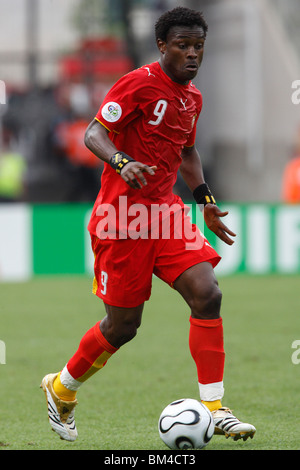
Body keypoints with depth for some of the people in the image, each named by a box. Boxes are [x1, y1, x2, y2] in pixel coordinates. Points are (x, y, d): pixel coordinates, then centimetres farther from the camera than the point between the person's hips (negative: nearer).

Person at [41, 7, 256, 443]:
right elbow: (94, 133, -17)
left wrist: (206, 201, 21)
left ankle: (214, 409, -9)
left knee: (207, 294, -12)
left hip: (164, 209, 7)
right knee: (123, 324, 0)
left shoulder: (192, 98, 13)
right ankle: (61, 388, 26)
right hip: (122, 215, -7)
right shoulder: (139, 84, -12)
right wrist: (122, 163, -35)